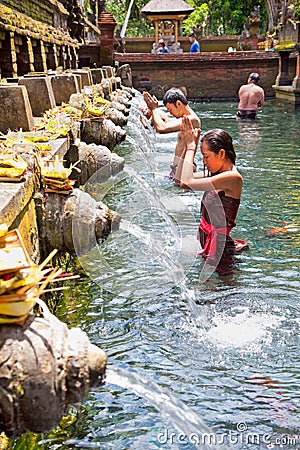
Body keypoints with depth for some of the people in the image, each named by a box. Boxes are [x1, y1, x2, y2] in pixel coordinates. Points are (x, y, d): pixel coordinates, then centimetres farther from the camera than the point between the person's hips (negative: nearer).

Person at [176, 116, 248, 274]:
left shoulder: (233, 177, -22)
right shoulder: (217, 174, 6)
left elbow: (188, 182, -27)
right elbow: (180, 180, 5)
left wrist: (191, 147, -17)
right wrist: (188, 146, -1)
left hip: (217, 245, -9)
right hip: (206, 240, 9)